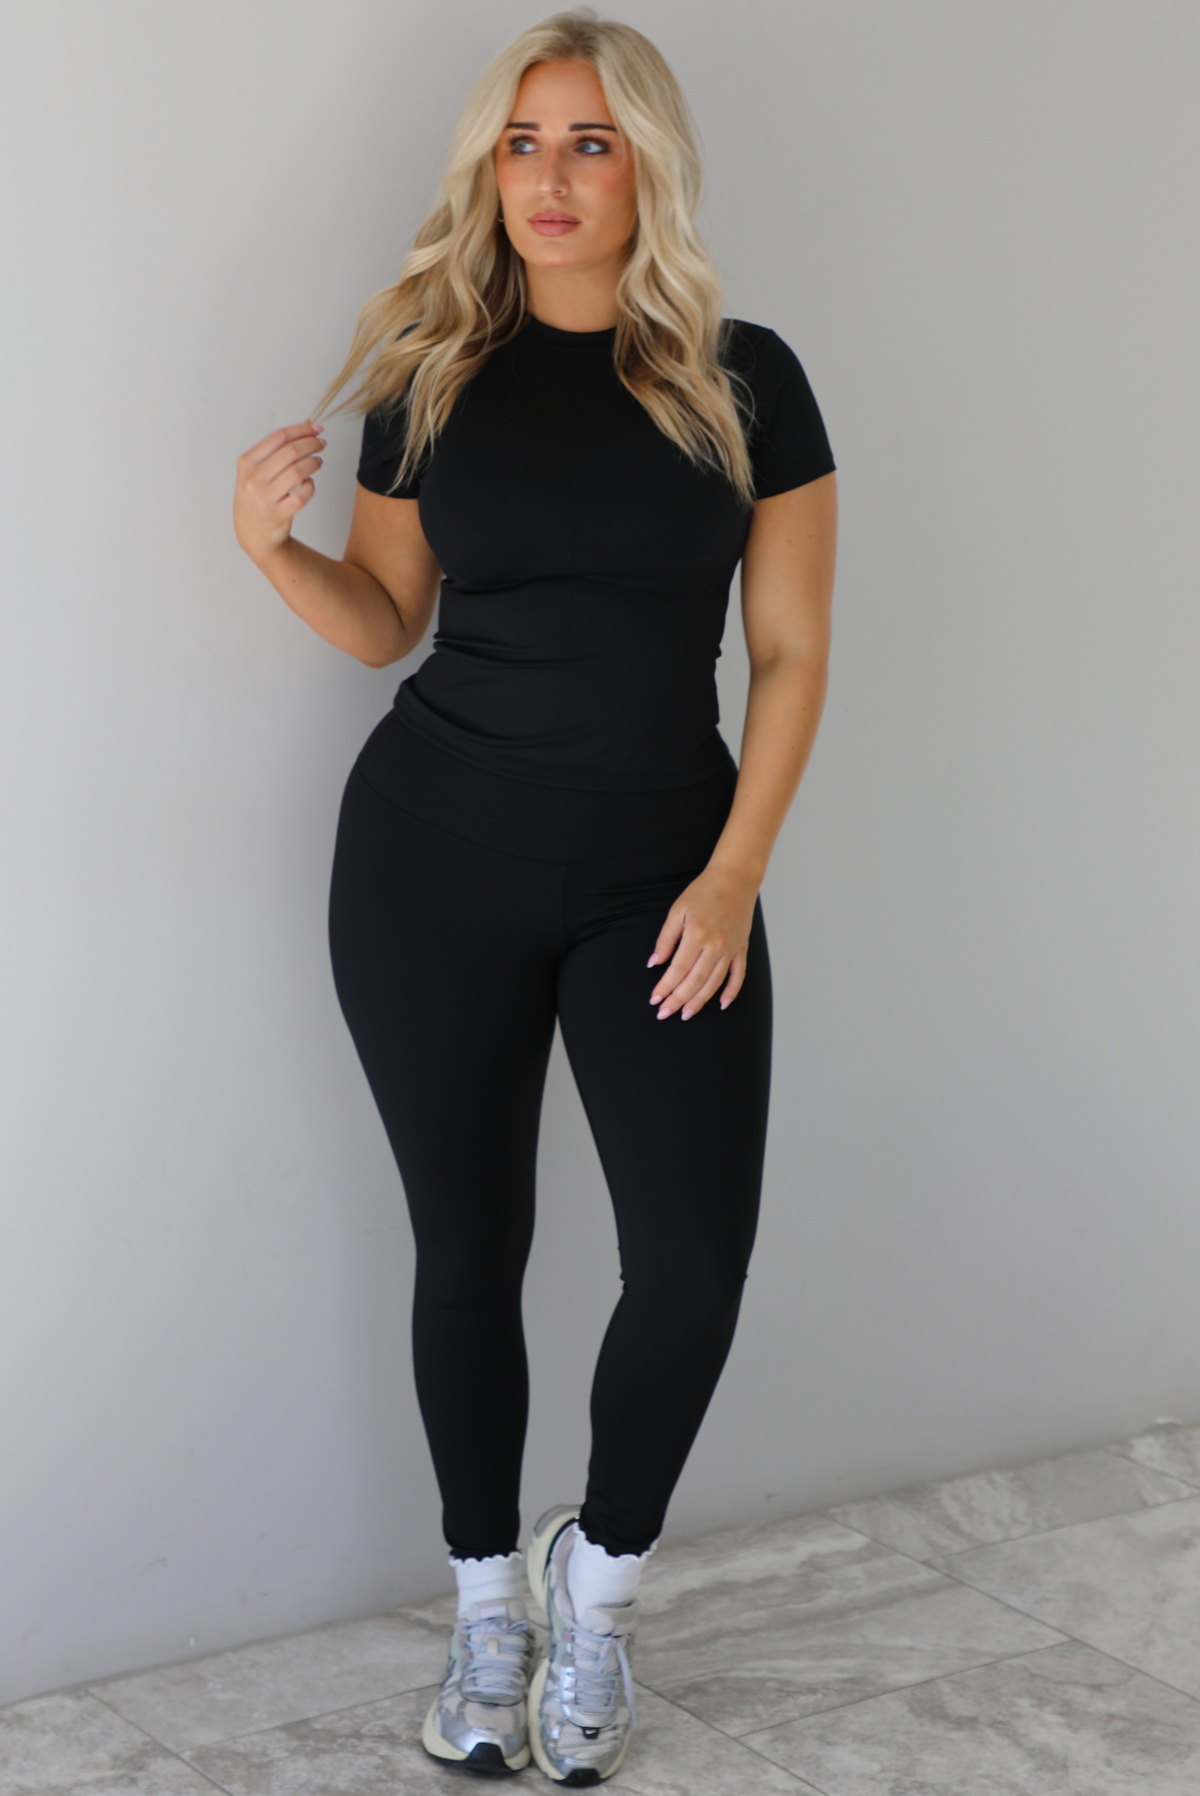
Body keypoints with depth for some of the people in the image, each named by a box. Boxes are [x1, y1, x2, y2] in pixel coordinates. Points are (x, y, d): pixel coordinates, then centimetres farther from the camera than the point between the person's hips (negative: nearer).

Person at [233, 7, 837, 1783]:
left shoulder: (743, 378, -2)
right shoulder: (431, 373, 2)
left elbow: (792, 649, 0)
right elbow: (386, 623, 9)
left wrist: (735, 874, -8)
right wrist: (275, 548, -11)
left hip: (662, 869, -1)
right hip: (435, 858, 1)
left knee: (696, 1255, -8)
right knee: (470, 1241, 8)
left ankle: (602, 1569, 19)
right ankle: (489, 1602, 27)